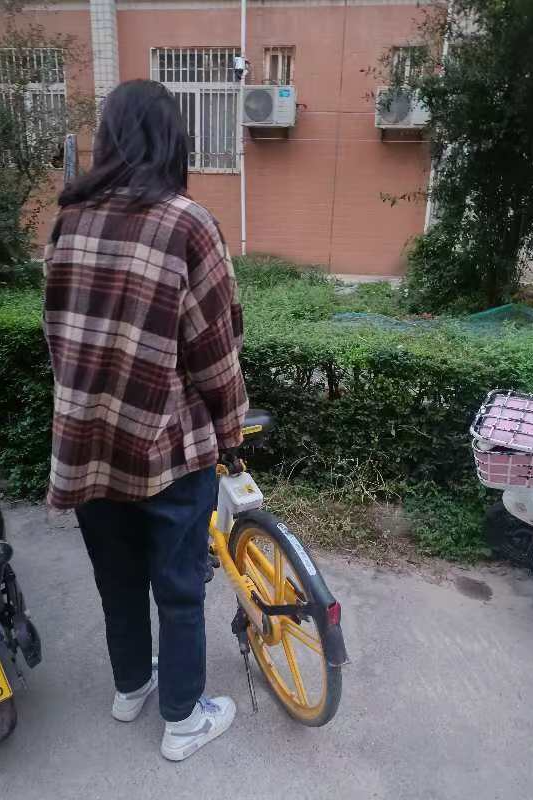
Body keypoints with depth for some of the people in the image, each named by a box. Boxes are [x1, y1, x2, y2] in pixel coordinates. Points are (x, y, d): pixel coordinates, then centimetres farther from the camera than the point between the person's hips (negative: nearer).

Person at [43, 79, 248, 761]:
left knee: (118, 579, 24)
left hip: (85, 441, 5)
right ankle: (183, 721, 36)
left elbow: (59, 333, 8)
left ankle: (130, 687, 48)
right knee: (179, 590, 15)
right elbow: (214, 350, -13)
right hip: (168, 446, -5)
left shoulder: (68, 220, 1)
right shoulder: (187, 225, -15)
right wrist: (230, 428, 3)